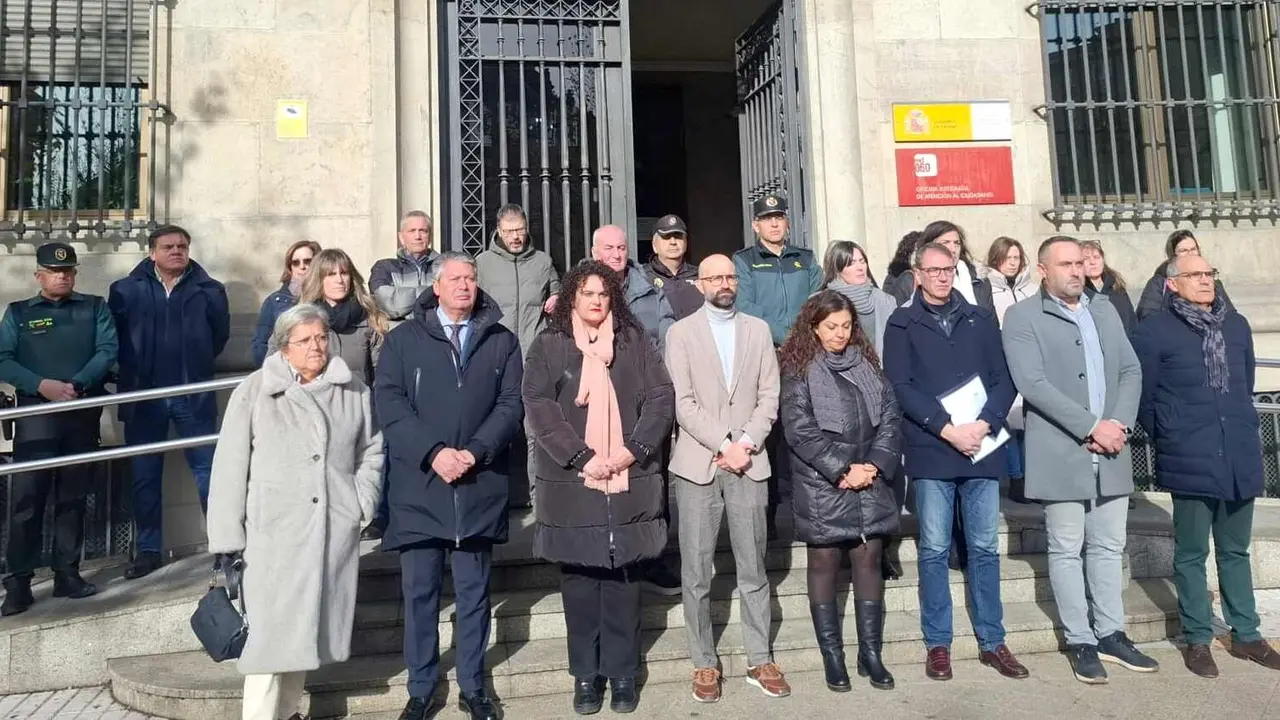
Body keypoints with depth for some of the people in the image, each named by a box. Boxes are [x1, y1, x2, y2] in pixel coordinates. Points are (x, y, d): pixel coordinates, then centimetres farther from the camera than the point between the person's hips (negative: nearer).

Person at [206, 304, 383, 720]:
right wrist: (229, 538, -5)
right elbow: (230, 468, -3)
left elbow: (372, 448, 17)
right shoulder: (253, 392, -4)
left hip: (334, 531, 3)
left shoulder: (353, 391, 4)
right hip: (273, 532, -3)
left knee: (306, 625, 13)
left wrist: (363, 502, 6)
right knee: (269, 630, -2)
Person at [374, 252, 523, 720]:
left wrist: (475, 451, -14)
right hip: (418, 484, 0)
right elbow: (389, 402, -4)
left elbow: (511, 404, 1)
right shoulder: (403, 339, 6)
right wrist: (433, 452, -15)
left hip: (479, 485, 1)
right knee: (419, 593, 7)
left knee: (474, 593, 10)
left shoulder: (502, 341, 9)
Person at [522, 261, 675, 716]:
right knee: (579, 580, 6)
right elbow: (539, 405, -6)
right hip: (571, 483, 0)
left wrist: (635, 449, -11)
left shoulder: (634, 341, 9)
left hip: (629, 481, 1)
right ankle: (586, 675, 18)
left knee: (622, 579, 6)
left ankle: (622, 674, 17)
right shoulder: (548, 346, 5)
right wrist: (582, 457, -15)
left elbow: (661, 397, 2)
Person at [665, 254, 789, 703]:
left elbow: (769, 397, 5)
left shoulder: (758, 330, 11)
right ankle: (704, 663, 15)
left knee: (753, 569, 8)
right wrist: (723, 445, -13)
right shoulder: (681, 332, 3)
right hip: (698, 463, -2)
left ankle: (760, 660, 19)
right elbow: (683, 403, -6)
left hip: (749, 463, 2)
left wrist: (745, 443, -9)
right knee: (696, 572, 3)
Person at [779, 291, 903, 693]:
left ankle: (870, 653, 18)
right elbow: (799, 430, -12)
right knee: (824, 566, 5)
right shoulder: (799, 370, -4)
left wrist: (874, 465, -9)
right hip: (822, 487, -4)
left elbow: (890, 417, 5)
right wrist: (842, 471, -15)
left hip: (870, 484, 4)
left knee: (869, 562, 7)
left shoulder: (867, 364, 10)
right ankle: (832, 657, 15)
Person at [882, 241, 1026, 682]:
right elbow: (901, 387, -6)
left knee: (985, 548, 9)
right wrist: (947, 429, -14)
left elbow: (1003, 379, 6)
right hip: (931, 451, -2)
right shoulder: (902, 324, 4)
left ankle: (992, 642, 20)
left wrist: (984, 424, -10)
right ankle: (937, 644, 15)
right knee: (935, 551, 4)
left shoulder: (981, 319, 12)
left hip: (981, 447, 3)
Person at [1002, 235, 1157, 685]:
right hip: (1061, 454, -5)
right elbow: (1032, 384, -16)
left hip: (1111, 451, 5)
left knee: (1108, 547, 13)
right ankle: (1081, 642, 14)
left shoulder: (1105, 310, 14)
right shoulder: (1023, 317, -5)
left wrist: (1120, 424, -7)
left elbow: (1131, 371, 9)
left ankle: (1111, 635, 25)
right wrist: (1092, 427, -17)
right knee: (1067, 551, 4)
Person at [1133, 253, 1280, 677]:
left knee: (1235, 551, 16)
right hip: (1192, 462, -5)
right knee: (1192, 554, 5)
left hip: (1240, 458, 5)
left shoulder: (1237, 326, 11)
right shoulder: (1155, 330, -5)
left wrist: (1244, 431, 16)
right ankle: (1197, 639, 16)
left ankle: (1245, 634, 27)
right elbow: (1143, 395, -2)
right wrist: (1166, 440, 4)